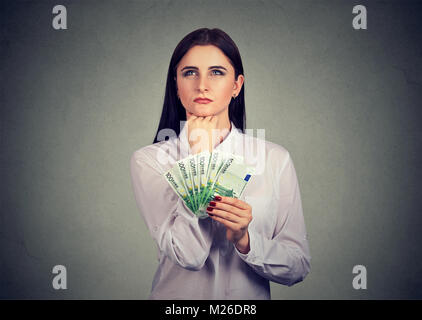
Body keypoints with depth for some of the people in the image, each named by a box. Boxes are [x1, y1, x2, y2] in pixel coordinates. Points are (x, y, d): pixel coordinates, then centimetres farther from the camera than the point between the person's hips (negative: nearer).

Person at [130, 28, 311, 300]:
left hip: (250, 297, 1)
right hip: (176, 295, 0)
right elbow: (188, 255, -16)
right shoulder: (149, 160, -5)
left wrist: (244, 239, -18)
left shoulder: (275, 158, -3)